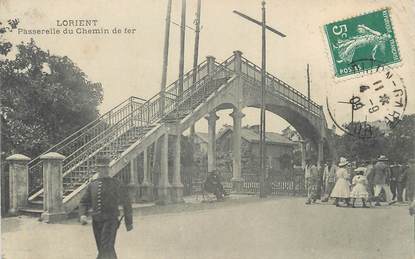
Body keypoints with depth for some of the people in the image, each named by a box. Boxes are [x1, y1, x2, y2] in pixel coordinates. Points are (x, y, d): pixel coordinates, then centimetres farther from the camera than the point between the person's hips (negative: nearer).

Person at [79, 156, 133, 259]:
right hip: (96, 222, 5)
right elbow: (84, 203, 10)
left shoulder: (115, 183, -5)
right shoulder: (92, 184, 7)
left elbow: (126, 203, 2)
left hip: (110, 220, -5)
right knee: (105, 250, 14)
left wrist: (129, 222, 5)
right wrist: (82, 215, -12)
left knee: (106, 247, -22)